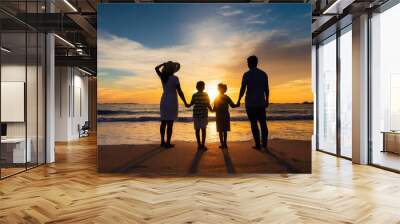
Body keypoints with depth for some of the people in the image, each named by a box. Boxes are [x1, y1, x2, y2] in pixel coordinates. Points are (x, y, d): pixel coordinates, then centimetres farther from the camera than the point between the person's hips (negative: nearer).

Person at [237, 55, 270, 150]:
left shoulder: (247, 74, -6)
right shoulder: (263, 74, 7)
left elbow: (242, 89, -9)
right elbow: (267, 89, 9)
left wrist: (238, 101, 0)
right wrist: (267, 100, 18)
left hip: (250, 103, -4)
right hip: (261, 103, 4)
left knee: (254, 124, 0)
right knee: (263, 123, 10)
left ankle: (258, 145, -1)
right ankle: (265, 144, 7)